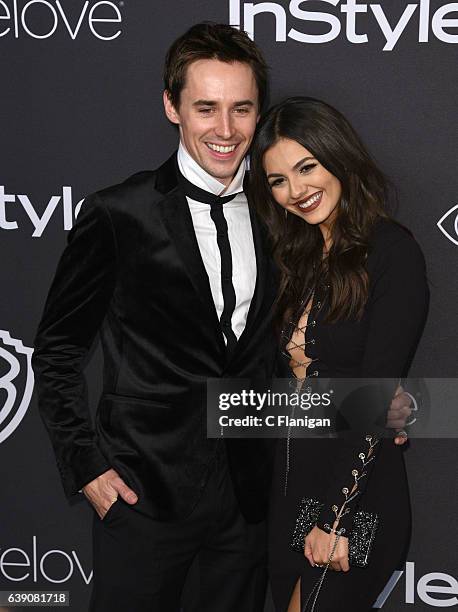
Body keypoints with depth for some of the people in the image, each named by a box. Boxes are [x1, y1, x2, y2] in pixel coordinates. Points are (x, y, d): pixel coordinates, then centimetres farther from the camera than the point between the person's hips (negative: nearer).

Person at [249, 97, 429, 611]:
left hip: (357, 496, -7)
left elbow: (376, 399, -17)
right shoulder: (301, 259, 10)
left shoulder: (392, 252, -12)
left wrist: (336, 518, -18)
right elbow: (289, 376, 9)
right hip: (289, 486, 7)